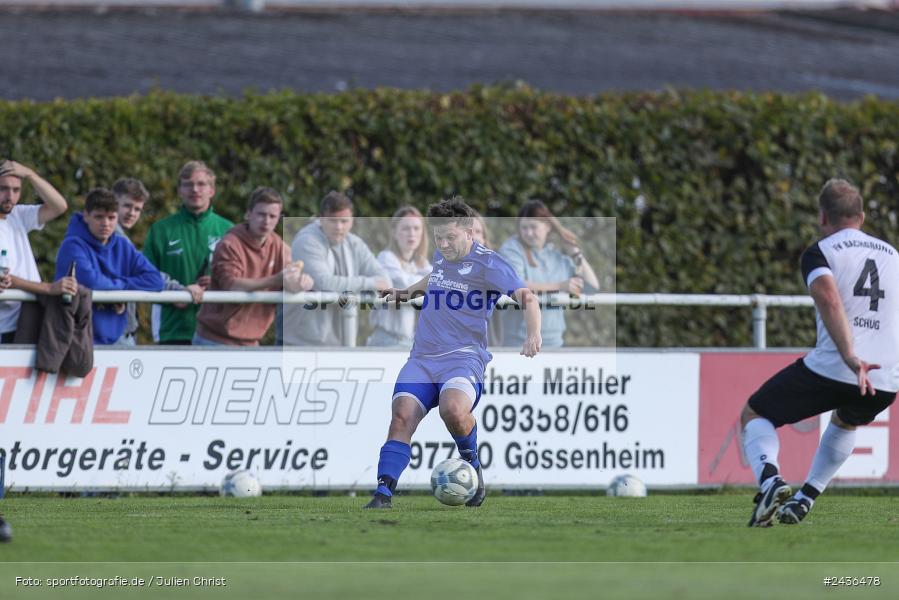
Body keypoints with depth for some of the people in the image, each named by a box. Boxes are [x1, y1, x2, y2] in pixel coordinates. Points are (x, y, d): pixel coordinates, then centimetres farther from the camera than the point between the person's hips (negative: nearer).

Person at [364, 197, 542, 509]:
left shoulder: (487, 263, -7)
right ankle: (383, 494, -18)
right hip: (422, 359, 6)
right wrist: (409, 292, 33)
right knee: (402, 416, -17)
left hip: (464, 357, -6)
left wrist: (533, 333, -32)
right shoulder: (440, 256, 15)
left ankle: (472, 463, -4)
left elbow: (525, 296, -17)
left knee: (453, 410, -34)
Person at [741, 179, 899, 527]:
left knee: (754, 416, 14)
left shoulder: (819, 252, 1)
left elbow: (829, 299, -19)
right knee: (845, 422, 39)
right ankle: (805, 499, 31)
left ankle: (770, 480, -14)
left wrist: (850, 357, -28)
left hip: (831, 368, -5)